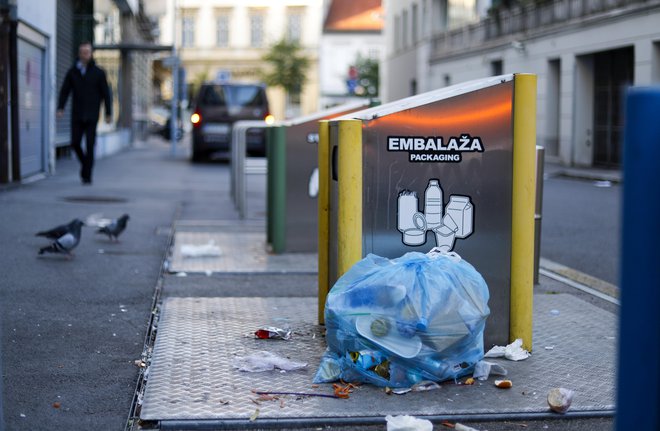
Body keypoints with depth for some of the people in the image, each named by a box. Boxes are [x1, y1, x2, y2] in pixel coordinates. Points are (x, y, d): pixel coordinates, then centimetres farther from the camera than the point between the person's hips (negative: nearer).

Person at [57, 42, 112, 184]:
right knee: (75, 142, -2)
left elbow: (106, 94, 1)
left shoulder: (98, 72, 0)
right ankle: (85, 163, 26)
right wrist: (60, 108, -11)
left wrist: (109, 113, -1)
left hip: (92, 115, -2)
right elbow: (64, 91, 3)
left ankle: (87, 175, -3)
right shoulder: (72, 72, 5)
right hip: (77, 115, 2)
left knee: (90, 145, -8)